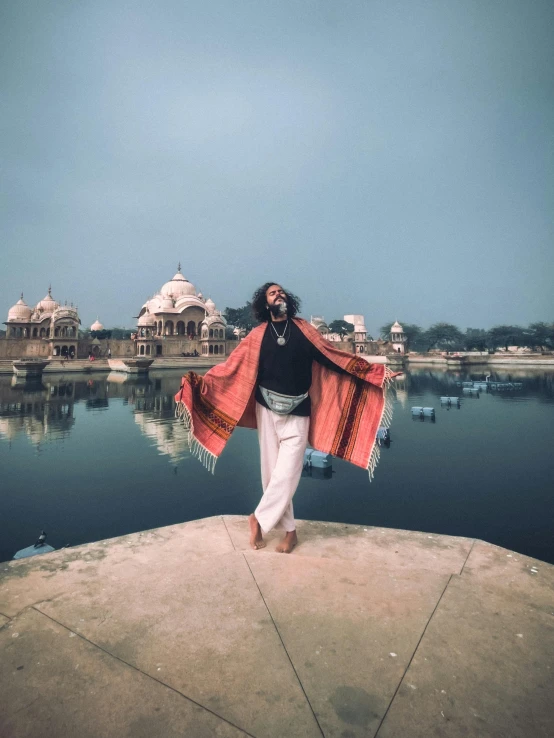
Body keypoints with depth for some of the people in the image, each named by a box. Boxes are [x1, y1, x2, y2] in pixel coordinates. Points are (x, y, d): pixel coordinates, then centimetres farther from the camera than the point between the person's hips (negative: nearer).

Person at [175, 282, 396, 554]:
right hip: (267, 410, 1)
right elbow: (232, 366, -2)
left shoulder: (303, 329, 1)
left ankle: (259, 519, 17)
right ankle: (290, 530, 24)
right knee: (272, 471, 7)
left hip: (297, 414, -1)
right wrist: (201, 382, -12)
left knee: (286, 473, -5)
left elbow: (333, 355, 0)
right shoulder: (257, 335, 1)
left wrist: (370, 372, -4)